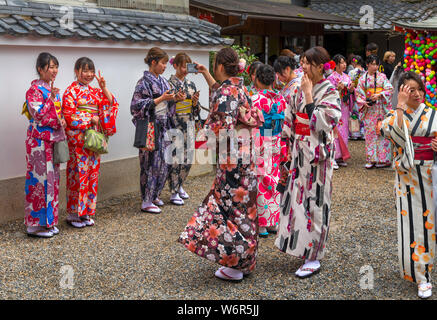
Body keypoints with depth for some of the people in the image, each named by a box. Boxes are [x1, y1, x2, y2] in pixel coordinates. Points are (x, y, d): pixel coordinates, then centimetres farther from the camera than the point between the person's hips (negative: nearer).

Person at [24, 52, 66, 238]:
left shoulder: (52, 89, 14)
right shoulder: (35, 90, -10)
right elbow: (38, 116, -18)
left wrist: (61, 120, 3)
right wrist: (51, 98, -17)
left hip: (53, 139, 9)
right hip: (39, 141, -8)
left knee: (52, 178, 11)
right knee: (40, 179, -6)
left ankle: (49, 221, 19)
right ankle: (36, 224, 2)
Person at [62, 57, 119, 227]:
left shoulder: (96, 91, 15)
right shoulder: (71, 91, -4)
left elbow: (111, 104, 7)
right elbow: (69, 115, -12)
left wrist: (104, 87, -4)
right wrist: (91, 120, -10)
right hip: (78, 138, -7)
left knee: (92, 172, 7)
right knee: (78, 172, -5)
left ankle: (86, 212, 15)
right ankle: (73, 214, 3)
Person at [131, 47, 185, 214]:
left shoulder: (163, 81, 12)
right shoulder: (144, 82, -12)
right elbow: (138, 105, -19)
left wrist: (176, 99, 1)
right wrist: (161, 99, -21)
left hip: (163, 127, 8)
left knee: (163, 162, 11)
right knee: (151, 163, -4)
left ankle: (154, 195, 26)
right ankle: (146, 202, 4)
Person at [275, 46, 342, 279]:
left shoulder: (329, 92, -11)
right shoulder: (302, 88, 10)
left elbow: (321, 123, -21)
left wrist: (308, 96, -18)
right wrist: (291, 150, 13)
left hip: (316, 152, -7)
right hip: (299, 150, 7)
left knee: (314, 198, -3)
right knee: (298, 195, 11)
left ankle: (313, 258, 6)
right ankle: (299, 245, 25)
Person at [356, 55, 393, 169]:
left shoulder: (382, 76, 5)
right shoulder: (362, 78, 8)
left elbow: (389, 89, -2)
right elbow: (358, 94, 7)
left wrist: (379, 95, -16)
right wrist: (363, 102, -11)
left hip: (381, 108, -1)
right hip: (369, 109, 1)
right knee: (370, 133, 0)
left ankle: (384, 159, 2)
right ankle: (371, 159, 5)